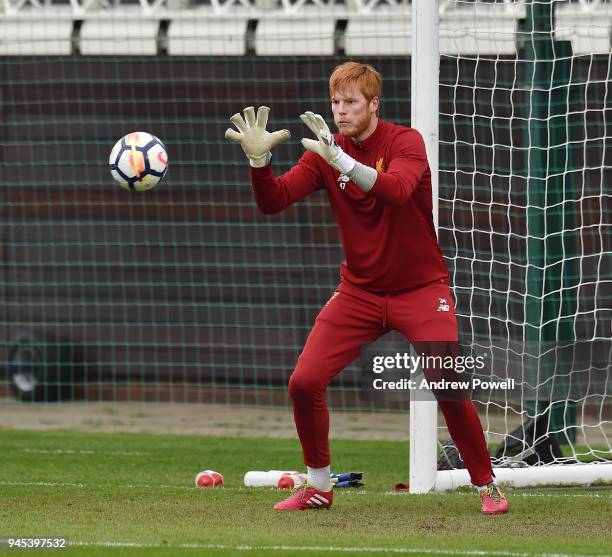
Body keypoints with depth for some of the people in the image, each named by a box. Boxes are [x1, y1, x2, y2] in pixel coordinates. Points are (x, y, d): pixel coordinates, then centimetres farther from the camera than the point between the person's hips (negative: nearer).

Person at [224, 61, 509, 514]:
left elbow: (398, 189, -34)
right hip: (359, 292, 4)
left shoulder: (405, 142, -12)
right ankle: (318, 486, 11)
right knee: (304, 382, -9)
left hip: (420, 289, -3)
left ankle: (487, 487, 3)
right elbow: (274, 202, -10)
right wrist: (259, 160, -30)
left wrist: (340, 160, -48)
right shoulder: (324, 152, -2)